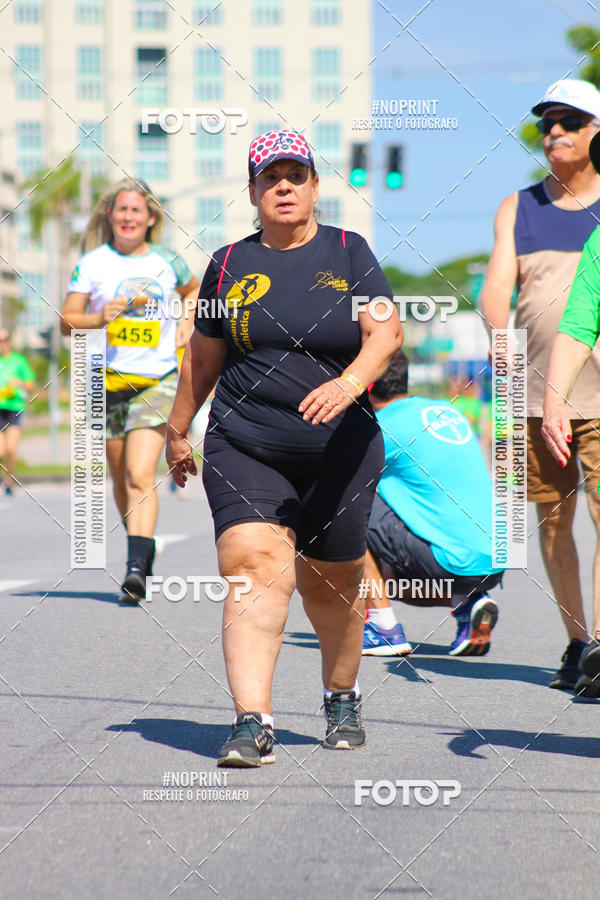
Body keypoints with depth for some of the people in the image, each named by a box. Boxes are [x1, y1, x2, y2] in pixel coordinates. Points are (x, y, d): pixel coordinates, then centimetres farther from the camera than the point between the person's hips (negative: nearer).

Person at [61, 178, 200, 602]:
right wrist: (100, 318, -16)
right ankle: (144, 549, 34)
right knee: (121, 477, 12)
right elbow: (67, 321, 2)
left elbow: (194, 289, 28)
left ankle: (137, 569, -23)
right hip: (108, 377, 2)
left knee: (140, 476, -16)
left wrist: (188, 321, 10)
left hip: (158, 379, -2)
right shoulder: (93, 262, 2)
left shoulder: (167, 261, 6)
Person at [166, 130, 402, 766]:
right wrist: (178, 429, 25)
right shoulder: (230, 264, 8)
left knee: (332, 584, 12)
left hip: (340, 451, 0)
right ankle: (252, 724, -27)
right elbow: (203, 357, 18)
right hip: (245, 450, 0)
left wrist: (351, 382, -27)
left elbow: (385, 332, -8)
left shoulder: (348, 253, 4)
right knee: (256, 570, -19)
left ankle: (342, 698, 38)